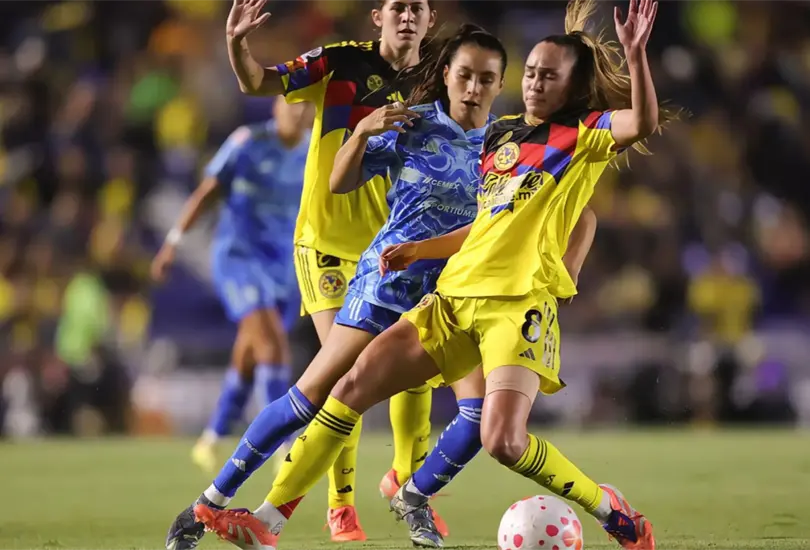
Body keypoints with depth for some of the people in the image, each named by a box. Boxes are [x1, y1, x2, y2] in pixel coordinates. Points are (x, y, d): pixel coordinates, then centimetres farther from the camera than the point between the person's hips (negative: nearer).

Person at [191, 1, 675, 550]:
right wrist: (418, 249, 24)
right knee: (354, 386, -1)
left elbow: (643, 122, -21)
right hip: (455, 296, 7)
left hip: (518, 302, -7)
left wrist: (636, 52, -32)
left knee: (503, 440, -25)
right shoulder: (501, 133, 20)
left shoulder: (585, 134, 0)